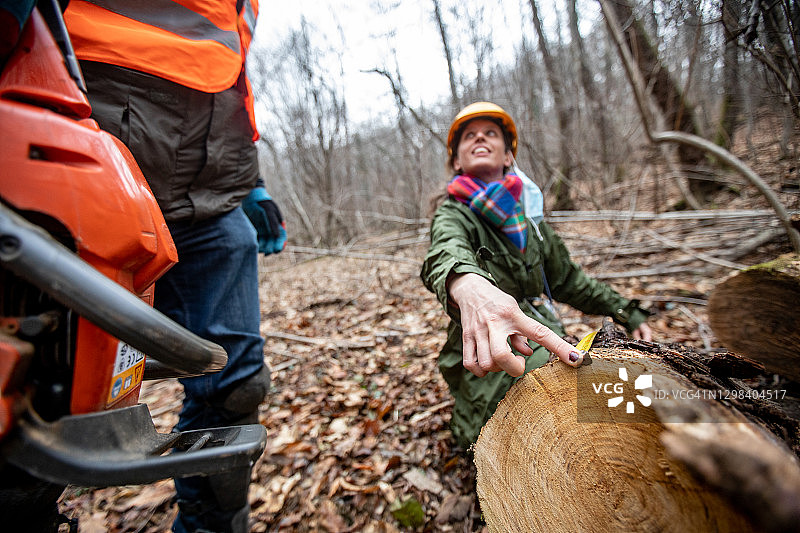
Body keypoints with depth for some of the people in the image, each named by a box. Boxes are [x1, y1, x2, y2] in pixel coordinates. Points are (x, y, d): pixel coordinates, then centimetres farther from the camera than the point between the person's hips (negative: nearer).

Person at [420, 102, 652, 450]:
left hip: (546, 348, 7)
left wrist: (624, 311, 18)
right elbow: (447, 250, -30)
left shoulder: (527, 214, 15)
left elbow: (566, 278, 25)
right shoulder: (453, 215, -4)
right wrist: (467, 283, -53)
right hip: (492, 364, -7)